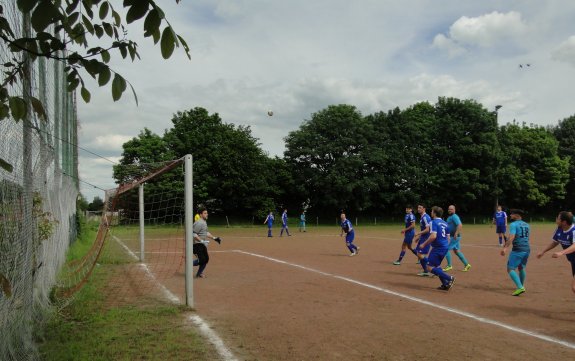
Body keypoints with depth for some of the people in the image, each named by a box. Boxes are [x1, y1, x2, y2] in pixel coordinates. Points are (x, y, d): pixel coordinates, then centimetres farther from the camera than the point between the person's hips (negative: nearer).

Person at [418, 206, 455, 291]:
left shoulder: (433, 222, -12)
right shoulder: (445, 223, 14)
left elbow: (433, 236, -24)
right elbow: (448, 238, 17)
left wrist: (424, 244, -14)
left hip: (438, 248, -9)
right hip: (445, 247, 9)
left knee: (429, 267, -7)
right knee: (436, 265, 23)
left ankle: (449, 278, -15)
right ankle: (445, 284, 17)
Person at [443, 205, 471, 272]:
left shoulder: (454, 217, -15)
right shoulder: (449, 217, 16)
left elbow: (460, 225, -28)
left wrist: (456, 233, -35)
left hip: (454, 237, -10)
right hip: (452, 236, 10)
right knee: (456, 251, 14)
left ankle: (449, 266, -1)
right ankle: (466, 264, 19)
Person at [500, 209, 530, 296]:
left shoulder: (514, 224, -8)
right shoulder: (526, 225, 16)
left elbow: (511, 237, -22)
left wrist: (505, 248, -32)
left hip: (518, 250, -8)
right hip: (527, 249, 8)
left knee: (510, 269, -7)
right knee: (521, 268, 25)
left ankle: (520, 288, -22)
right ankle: (521, 286, 38)